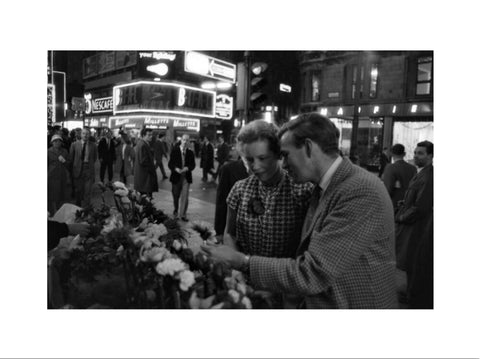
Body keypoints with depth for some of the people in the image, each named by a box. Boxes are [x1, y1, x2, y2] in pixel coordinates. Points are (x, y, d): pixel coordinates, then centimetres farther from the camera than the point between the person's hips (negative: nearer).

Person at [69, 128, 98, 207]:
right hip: (78, 170, 1)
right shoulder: (74, 144, 0)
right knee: (78, 190, 11)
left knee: (88, 191, -1)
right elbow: (70, 158, 6)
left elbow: (95, 157, 14)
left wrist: (89, 164, 11)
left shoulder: (93, 145, 1)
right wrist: (73, 167, 6)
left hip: (89, 170, 0)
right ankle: (78, 207, 26)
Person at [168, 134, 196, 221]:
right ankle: (175, 210, 40)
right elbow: (170, 164, -4)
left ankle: (183, 214, 11)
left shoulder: (190, 152, 0)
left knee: (185, 197, -2)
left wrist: (187, 168, -16)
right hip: (176, 176, 0)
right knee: (176, 195, 15)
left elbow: (193, 165, 4)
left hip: (186, 177, 0)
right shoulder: (175, 150, -5)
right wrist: (176, 169, -23)